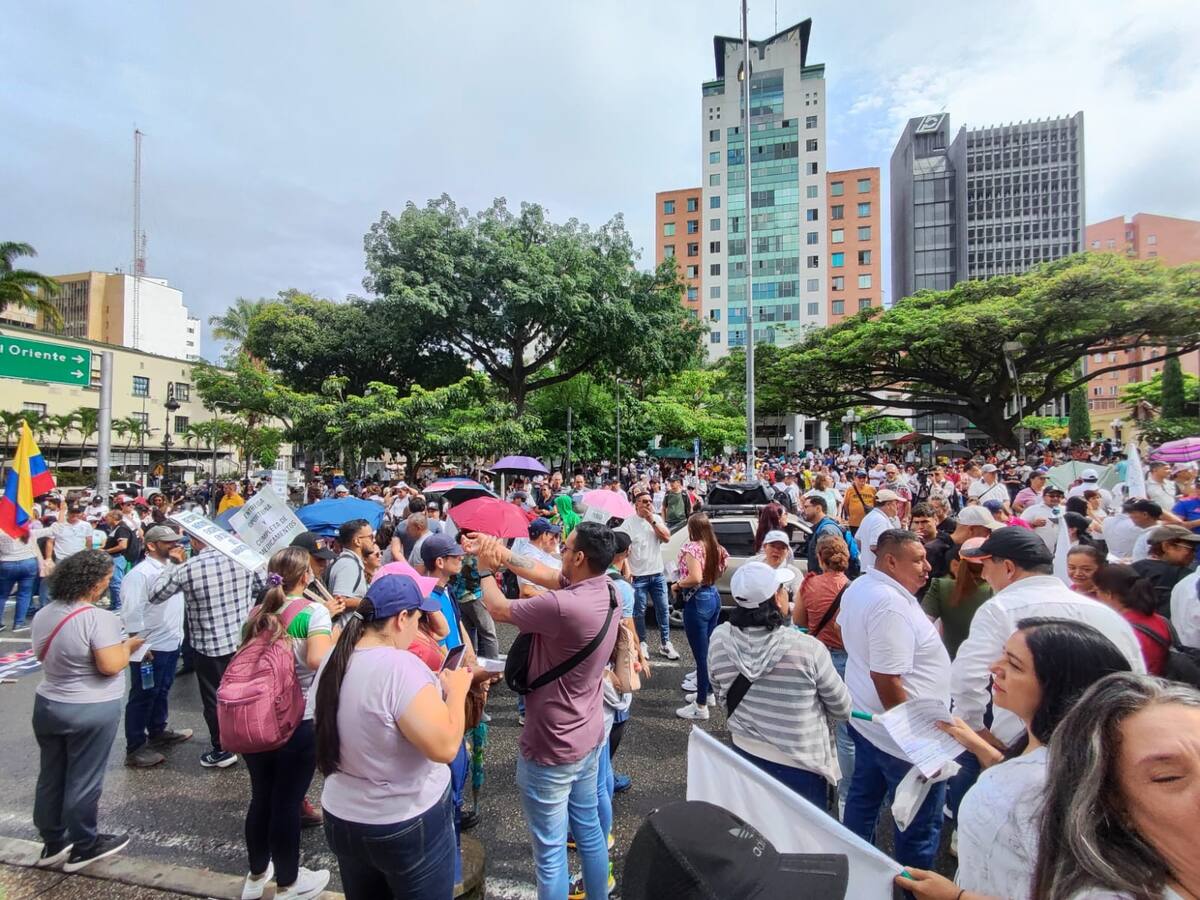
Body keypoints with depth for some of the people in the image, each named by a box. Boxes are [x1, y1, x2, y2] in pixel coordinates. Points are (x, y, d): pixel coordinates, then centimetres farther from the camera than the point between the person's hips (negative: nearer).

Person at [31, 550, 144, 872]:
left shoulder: (43, 615, 0)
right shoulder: (98, 618, -25)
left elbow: (42, 654, 14)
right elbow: (110, 666, -26)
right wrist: (129, 645, -10)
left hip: (47, 704, 7)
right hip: (91, 711, -7)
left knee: (51, 776, 20)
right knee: (83, 780, 8)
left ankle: (52, 843, 36)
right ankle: (83, 848, 24)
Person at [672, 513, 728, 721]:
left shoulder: (691, 547, -17)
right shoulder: (715, 547, 6)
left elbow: (695, 578, -27)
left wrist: (677, 585, -13)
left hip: (697, 602, -9)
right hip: (714, 597, 9)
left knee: (701, 654, 1)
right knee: (709, 650, 21)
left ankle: (701, 706, 12)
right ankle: (707, 693, 35)